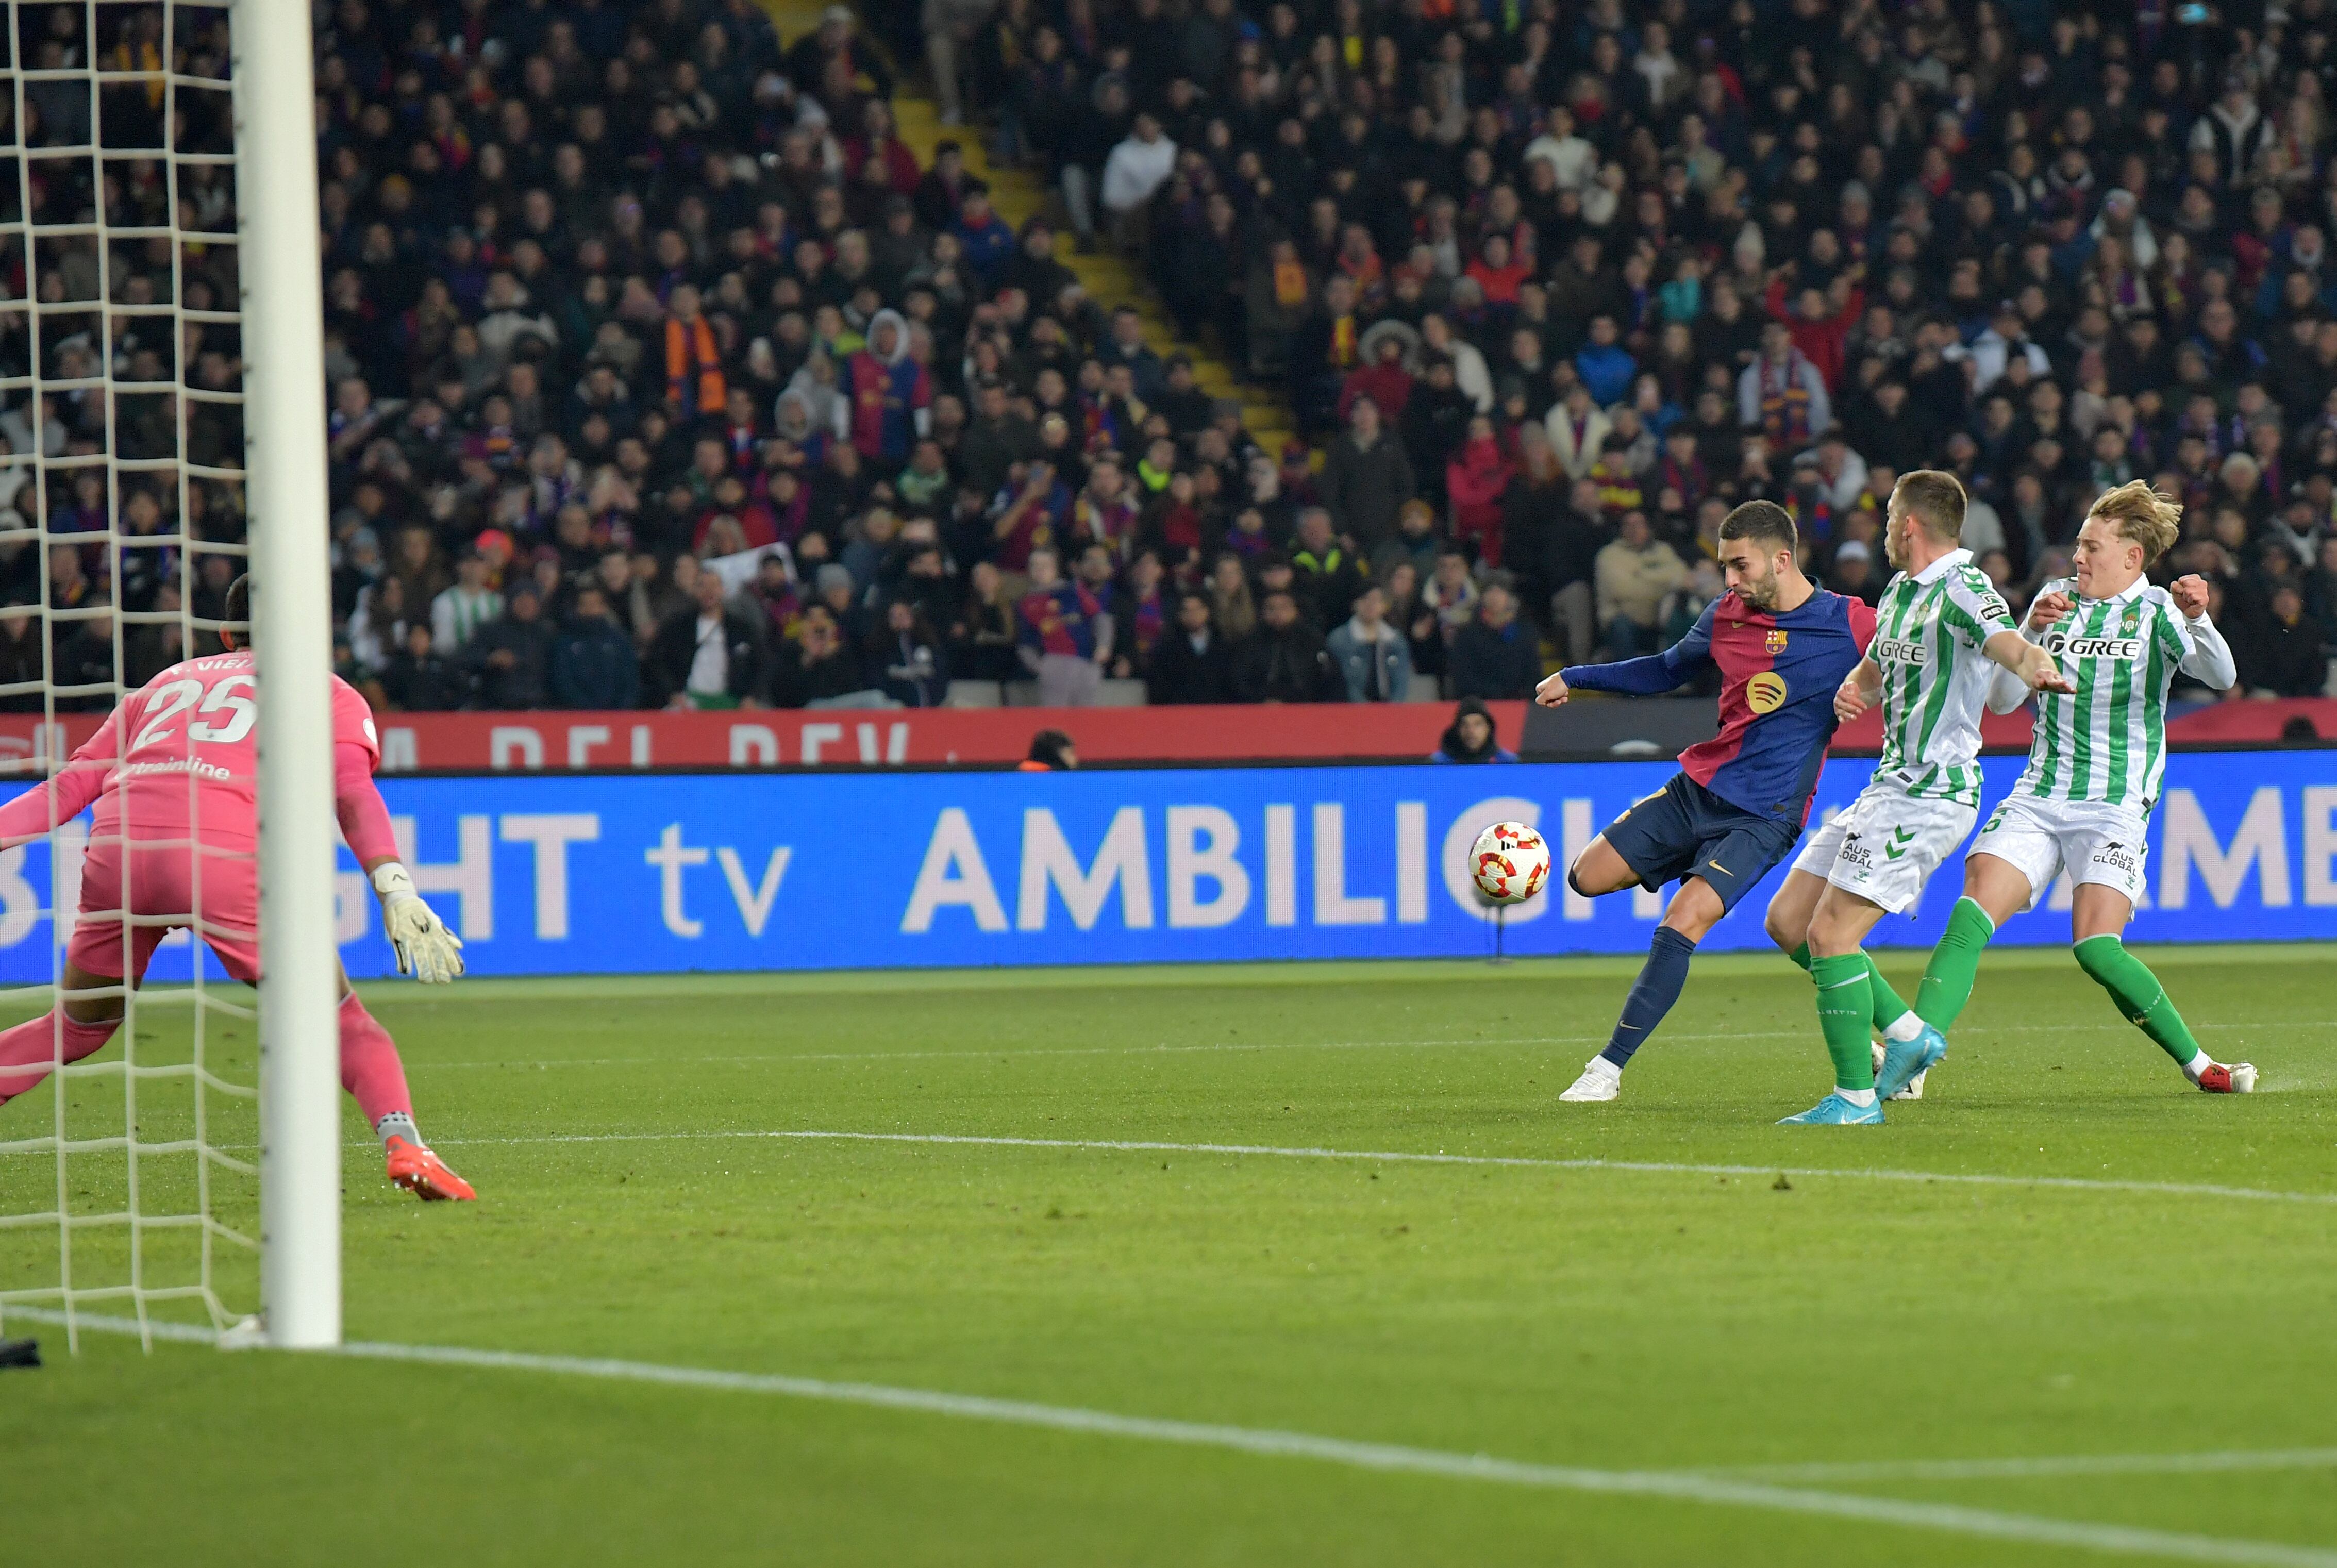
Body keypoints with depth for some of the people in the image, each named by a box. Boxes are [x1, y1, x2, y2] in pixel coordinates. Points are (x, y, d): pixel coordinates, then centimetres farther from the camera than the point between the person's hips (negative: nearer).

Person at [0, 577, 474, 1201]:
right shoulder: (330, 695, 21)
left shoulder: (164, 685, 32)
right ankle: (403, 1144, -14)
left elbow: (70, 786, 27)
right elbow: (355, 798, 4)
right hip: (222, 857, -3)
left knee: (79, 1026, 23)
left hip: (116, 853, 3)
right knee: (340, 1020, 7)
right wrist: (397, 892, -6)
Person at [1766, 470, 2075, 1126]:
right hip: (1890, 789, 10)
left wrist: (2037, 666, -59)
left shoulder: (1961, 590, -15)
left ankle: (1856, 1096, -8)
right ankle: (1906, 1031, 15)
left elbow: (2006, 641, -35)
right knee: (1787, 922, 9)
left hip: (1930, 795, -10)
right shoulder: (1900, 593, 15)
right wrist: (1851, 689, 6)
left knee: (1830, 932, -15)